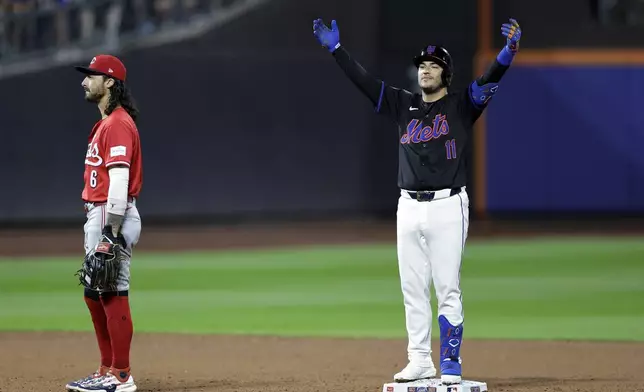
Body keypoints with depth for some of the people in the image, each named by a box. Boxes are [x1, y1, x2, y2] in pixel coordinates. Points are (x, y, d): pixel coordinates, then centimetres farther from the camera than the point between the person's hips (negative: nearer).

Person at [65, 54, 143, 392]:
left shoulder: (118, 124, -14)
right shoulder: (105, 123, 19)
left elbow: (119, 181, -21)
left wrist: (111, 232, -25)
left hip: (112, 217, -11)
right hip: (97, 217, 11)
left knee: (113, 294, -9)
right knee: (95, 294, 15)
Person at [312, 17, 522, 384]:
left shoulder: (461, 105, -1)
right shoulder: (404, 104, 12)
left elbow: (490, 79, -16)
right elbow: (364, 80, 11)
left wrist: (509, 50, -34)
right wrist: (336, 48, 6)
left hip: (447, 207, -5)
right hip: (409, 207, 5)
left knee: (448, 290, -6)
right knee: (413, 289, 7)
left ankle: (451, 365, -4)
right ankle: (420, 362, 13)